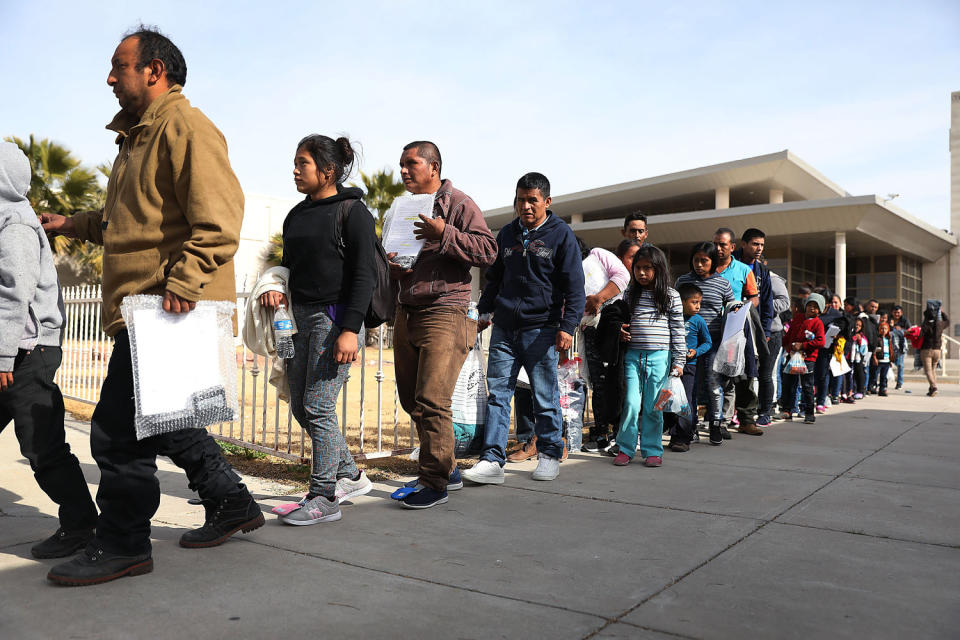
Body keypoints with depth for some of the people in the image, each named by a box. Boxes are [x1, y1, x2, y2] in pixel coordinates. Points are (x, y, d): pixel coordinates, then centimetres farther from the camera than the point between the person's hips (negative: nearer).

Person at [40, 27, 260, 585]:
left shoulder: (185, 126, -10)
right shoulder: (138, 136, 23)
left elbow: (218, 220, -21)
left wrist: (181, 284, -28)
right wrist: (75, 224, 22)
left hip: (168, 312, -11)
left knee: (119, 429, -6)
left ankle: (123, 546, 9)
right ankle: (232, 505, 28)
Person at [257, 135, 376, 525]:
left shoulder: (352, 211, -6)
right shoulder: (296, 215, 17)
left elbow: (364, 274, -12)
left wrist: (351, 329, -20)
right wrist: (276, 289, 2)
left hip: (335, 318, -8)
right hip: (300, 317, 8)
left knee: (318, 407, -8)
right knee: (300, 406, 10)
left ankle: (324, 497, 4)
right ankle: (351, 477, 25)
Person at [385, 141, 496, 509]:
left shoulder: (458, 203, -2)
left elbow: (487, 251, -13)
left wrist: (445, 235, -21)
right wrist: (393, 268, 6)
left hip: (445, 313, -8)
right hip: (407, 314, 8)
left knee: (431, 402, -12)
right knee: (412, 401, 11)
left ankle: (435, 482, 0)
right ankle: (447, 469, 25)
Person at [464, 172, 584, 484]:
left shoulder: (561, 234, 0)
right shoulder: (507, 234, 14)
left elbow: (574, 285, -3)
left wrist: (567, 326, -11)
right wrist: (485, 310, 19)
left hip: (541, 329, -4)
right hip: (504, 329, 4)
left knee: (545, 396, 3)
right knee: (497, 393, -1)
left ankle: (549, 455, 18)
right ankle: (492, 461, 1)